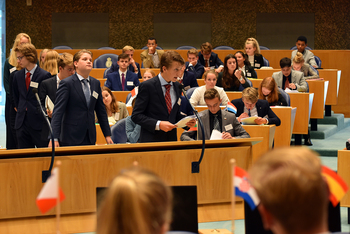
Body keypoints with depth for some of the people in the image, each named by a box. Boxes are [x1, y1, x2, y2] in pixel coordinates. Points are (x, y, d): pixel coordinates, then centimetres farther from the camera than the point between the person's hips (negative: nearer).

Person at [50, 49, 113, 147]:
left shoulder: (96, 83, 12)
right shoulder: (66, 83, -6)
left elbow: (101, 111, 17)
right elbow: (58, 112, -12)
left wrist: (107, 135, 14)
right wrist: (55, 138, -20)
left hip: (90, 138, 5)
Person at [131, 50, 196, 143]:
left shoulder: (177, 87, 11)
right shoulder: (147, 86, -8)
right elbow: (136, 116, -11)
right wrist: (158, 124, -21)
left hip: (172, 139, 5)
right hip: (151, 140, -5)